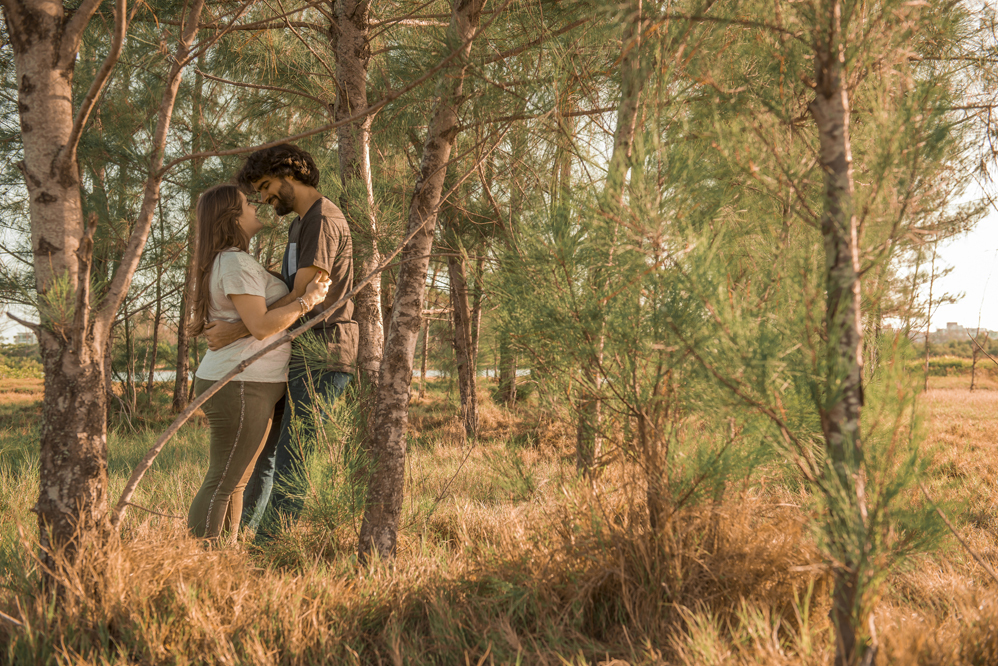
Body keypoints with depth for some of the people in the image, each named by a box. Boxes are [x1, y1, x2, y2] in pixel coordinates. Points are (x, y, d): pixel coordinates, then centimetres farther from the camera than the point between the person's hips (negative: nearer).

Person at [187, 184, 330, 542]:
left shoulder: (223, 262, 18)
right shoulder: (237, 263, -14)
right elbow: (261, 325, -21)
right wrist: (307, 300, -16)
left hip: (240, 385, 10)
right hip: (241, 386, -10)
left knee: (234, 482, 13)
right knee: (222, 482, -7)